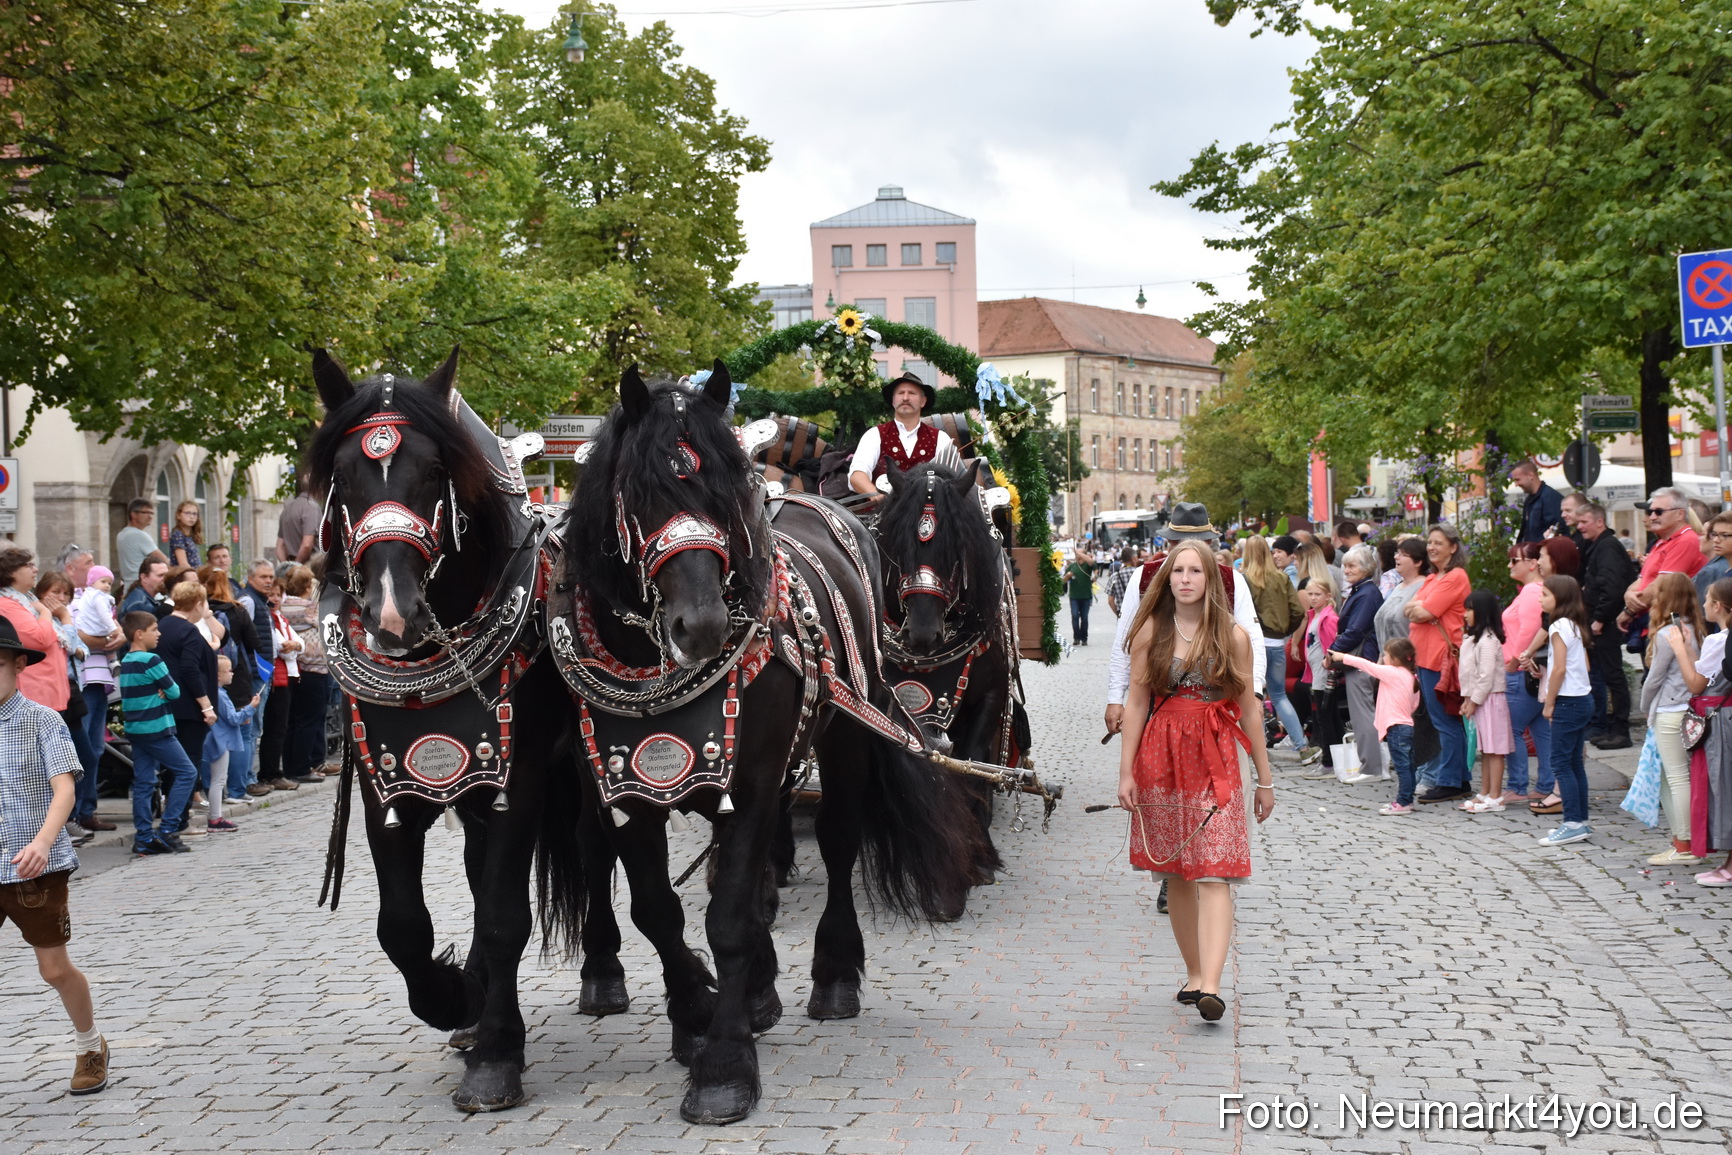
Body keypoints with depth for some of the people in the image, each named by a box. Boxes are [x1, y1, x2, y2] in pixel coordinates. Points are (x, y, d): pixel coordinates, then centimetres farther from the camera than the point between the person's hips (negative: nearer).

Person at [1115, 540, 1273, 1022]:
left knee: (1213, 875, -12)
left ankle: (1210, 985, -21)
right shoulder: (1151, 631, 4)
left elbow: (1249, 707, 7)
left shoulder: (1233, 636, 2)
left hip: (1215, 760, -2)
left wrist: (1264, 778, 9)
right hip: (1161, 759, 2)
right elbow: (1136, 702, 4)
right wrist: (1126, 771, -1)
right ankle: (1194, 973, 20)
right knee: (1175, 876, 8)